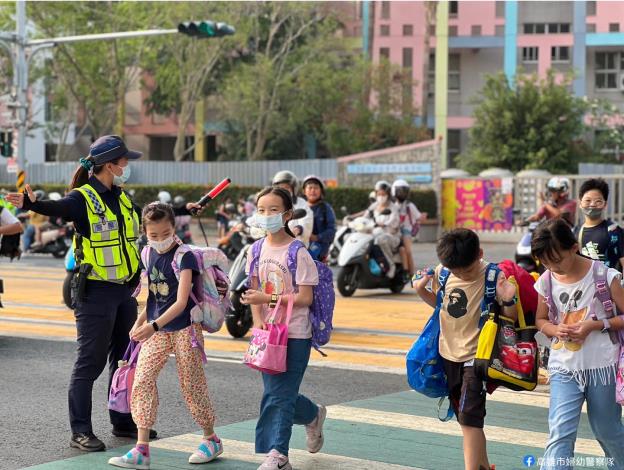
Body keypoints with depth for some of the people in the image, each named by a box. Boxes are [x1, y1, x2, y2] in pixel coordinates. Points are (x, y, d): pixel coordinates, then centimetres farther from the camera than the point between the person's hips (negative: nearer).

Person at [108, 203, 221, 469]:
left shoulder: (183, 256, -15)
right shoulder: (148, 254, 6)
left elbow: (181, 302, -21)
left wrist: (154, 325, -30)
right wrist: (140, 321, 5)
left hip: (184, 329, -6)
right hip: (155, 330, 6)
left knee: (191, 385, 3)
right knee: (142, 381, -6)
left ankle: (211, 439, 25)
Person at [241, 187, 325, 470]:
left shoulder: (298, 253, -12)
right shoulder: (258, 250, 6)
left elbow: (305, 298, -15)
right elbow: (254, 293, 9)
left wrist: (267, 298, -21)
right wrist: (258, 320, -8)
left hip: (295, 335, -6)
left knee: (278, 396, -9)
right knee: (276, 392, 12)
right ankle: (313, 416, 39)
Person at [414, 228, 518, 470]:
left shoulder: (492, 276, -17)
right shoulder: (441, 273, -3)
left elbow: (512, 318, -10)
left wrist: (507, 300, -31)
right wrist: (422, 290, -1)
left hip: (476, 356, -6)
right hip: (449, 354, 6)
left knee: (469, 419, -14)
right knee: (465, 418, 18)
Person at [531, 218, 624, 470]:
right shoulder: (546, 281, -1)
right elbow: (540, 320, 13)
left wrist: (595, 325, -19)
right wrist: (555, 329, -9)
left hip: (602, 366, -2)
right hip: (564, 368, 2)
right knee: (560, 434, -11)